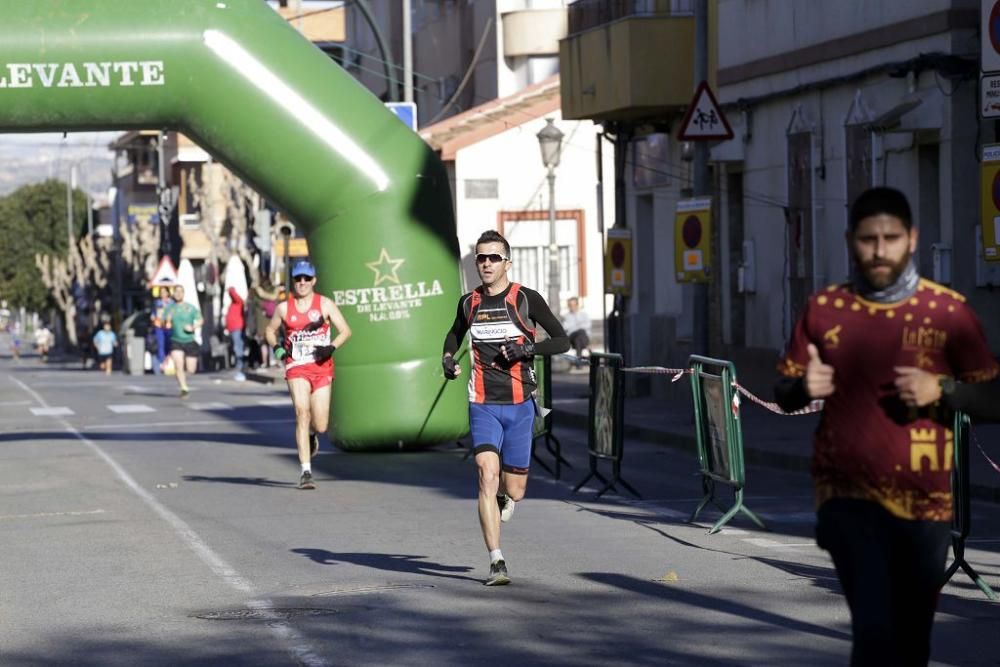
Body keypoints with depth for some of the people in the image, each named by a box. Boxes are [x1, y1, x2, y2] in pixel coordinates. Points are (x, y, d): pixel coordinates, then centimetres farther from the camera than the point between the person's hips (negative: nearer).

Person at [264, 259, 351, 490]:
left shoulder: (325, 304, 3)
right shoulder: (284, 308, 7)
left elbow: (345, 330, 3)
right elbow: (270, 330, 21)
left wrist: (331, 348, -14)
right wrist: (276, 347, 1)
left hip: (322, 368, 0)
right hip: (297, 368, 0)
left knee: (320, 425, -1)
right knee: (302, 412, -19)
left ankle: (311, 434, 41)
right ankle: (306, 472, -18)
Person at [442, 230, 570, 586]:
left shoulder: (526, 299, -3)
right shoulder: (469, 302, 7)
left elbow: (562, 341, -2)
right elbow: (455, 334, 29)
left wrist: (527, 349, -17)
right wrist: (448, 357, 9)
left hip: (519, 405, -1)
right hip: (483, 405, 1)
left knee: (513, 491, 4)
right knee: (487, 476, -17)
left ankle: (505, 497, 43)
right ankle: (497, 563, -15)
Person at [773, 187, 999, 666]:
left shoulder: (948, 311, 0)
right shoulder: (824, 309, 4)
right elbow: (784, 394, 13)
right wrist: (803, 388, -10)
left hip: (925, 500, 1)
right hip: (848, 495, 0)